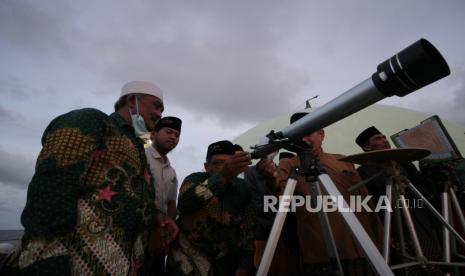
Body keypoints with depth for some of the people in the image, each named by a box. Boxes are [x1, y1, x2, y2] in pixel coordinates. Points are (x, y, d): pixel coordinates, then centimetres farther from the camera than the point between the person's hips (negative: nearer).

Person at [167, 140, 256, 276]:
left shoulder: (243, 189, -6)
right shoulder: (195, 180, -14)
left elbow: (248, 230, -2)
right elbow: (184, 204, -37)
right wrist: (222, 176, -49)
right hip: (188, 259, -2)